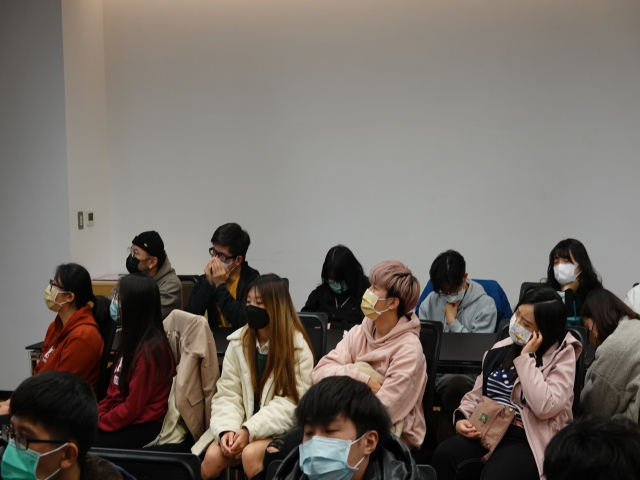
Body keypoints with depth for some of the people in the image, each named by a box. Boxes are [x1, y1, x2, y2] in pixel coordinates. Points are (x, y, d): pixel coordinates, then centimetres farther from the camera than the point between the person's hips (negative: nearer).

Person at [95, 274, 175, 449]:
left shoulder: (149, 349, -21)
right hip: (124, 418, 9)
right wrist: (97, 415, 2)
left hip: (143, 427, -9)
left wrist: (99, 423, -10)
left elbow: (133, 407, -19)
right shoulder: (134, 339, 9)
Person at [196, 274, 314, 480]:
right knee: (212, 456, -24)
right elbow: (227, 394, 0)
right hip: (243, 425, 4)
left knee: (250, 455, -32)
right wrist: (226, 429, -20)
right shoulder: (238, 342, 4)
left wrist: (250, 430, -24)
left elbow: (292, 401, -14)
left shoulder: (297, 346, -8)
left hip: (281, 428, -3)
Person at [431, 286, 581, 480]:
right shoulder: (501, 348, 14)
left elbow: (545, 407, -19)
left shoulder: (563, 355, -3)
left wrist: (527, 357, -14)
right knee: (444, 454, -26)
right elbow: (475, 396, 20)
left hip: (527, 441, -5)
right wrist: (462, 419, 0)